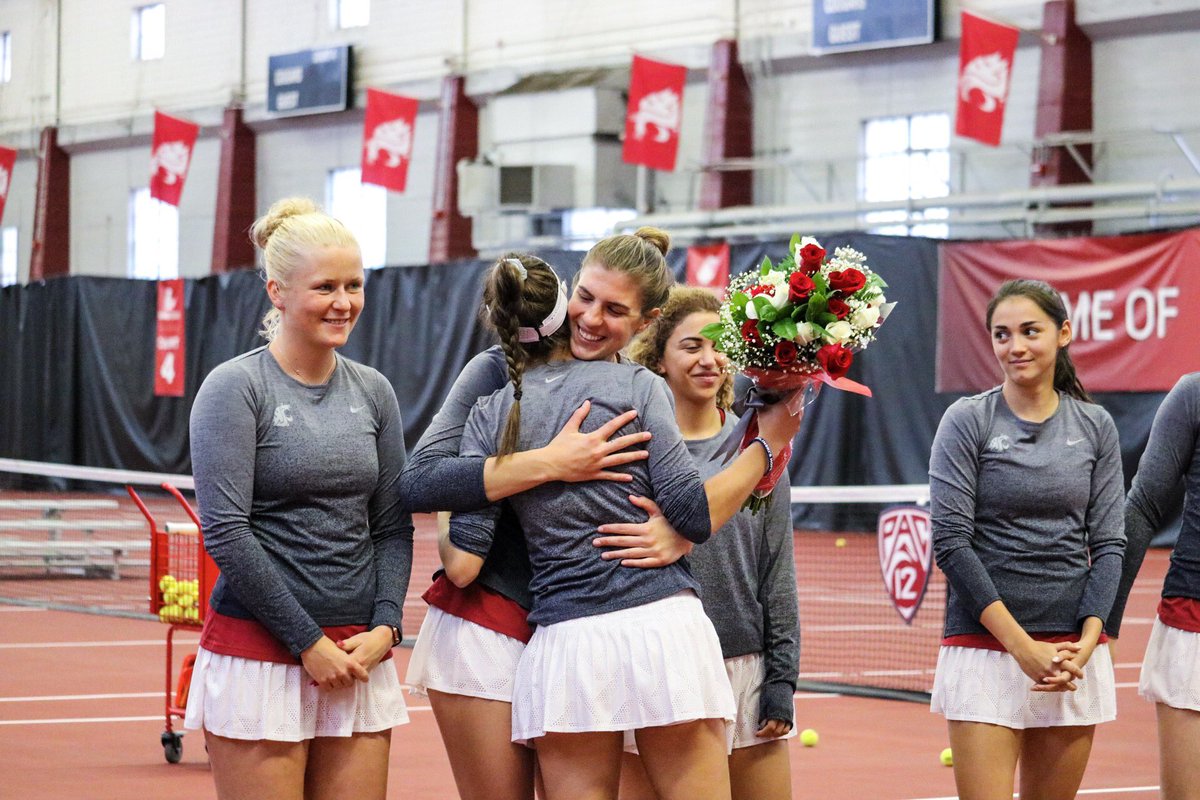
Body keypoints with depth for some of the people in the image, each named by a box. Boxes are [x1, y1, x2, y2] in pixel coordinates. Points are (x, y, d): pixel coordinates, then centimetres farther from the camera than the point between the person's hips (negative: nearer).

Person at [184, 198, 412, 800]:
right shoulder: (234, 387, -6)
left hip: (358, 656, 5)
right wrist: (307, 643, -13)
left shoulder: (373, 392, 10)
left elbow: (392, 527, 12)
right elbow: (226, 532, -12)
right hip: (259, 653, -5)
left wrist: (385, 626, -4)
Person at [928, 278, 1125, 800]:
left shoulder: (1095, 427, 8)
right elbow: (950, 542, -7)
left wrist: (1087, 641, -9)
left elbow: (1108, 543, 6)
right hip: (985, 646, -3)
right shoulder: (966, 421, -2)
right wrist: (1021, 645, -14)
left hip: (1074, 654, 3)